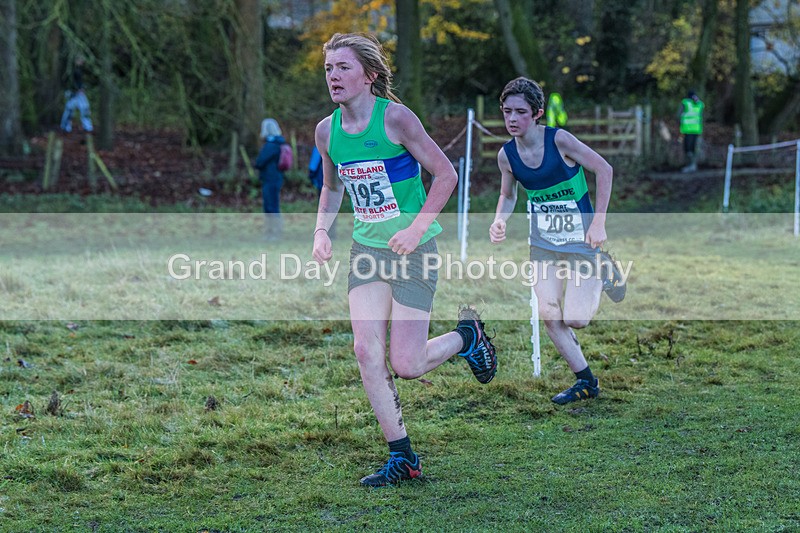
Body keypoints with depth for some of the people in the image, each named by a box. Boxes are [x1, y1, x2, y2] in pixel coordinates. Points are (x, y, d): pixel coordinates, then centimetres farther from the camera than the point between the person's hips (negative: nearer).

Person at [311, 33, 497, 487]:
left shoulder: (395, 117, -14)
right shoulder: (327, 131, 3)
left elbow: (446, 174, -10)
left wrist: (416, 228, -18)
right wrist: (322, 230, 4)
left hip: (413, 249, -5)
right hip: (367, 249, 5)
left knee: (406, 366, -8)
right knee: (366, 351, -9)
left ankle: (468, 335, 25)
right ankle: (402, 458, 3)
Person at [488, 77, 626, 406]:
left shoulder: (559, 140, -20)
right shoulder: (506, 155, -6)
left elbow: (604, 170, -12)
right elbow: (508, 195, 12)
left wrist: (599, 222, -15)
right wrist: (500, 221, -9)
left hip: (581, 241, -4)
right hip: (543, 244, 4)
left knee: (575, 320, -8)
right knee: (549, 315, -4)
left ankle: (603, 273, 22)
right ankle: (586, 381, 13)